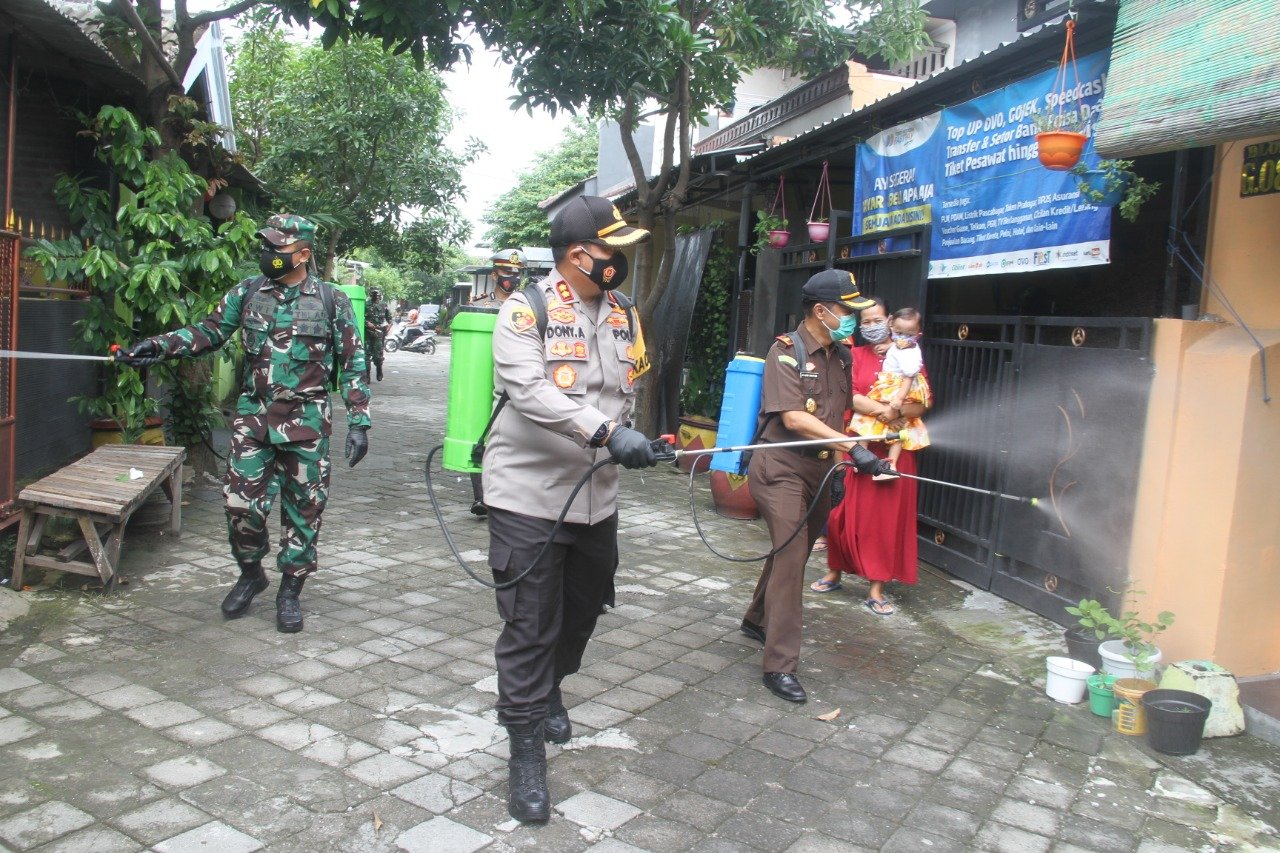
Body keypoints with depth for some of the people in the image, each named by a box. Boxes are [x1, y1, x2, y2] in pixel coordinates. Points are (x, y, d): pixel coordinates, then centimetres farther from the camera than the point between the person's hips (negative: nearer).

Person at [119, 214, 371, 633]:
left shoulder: (331, 300, -3)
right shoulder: (248, 292, 5)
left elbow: (353, 365, -1)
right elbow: (210, 330, 8)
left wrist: (358, 423, -5)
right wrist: (159, 346, -8)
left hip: (306, 423, -2)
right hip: (253, 417, 2)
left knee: (303, 510, 5)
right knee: (242, 502, 0)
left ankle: (290, 590, 21)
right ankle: (251, 573, 26)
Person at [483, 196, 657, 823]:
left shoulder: (624, 316, 9)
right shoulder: (526, 310, -12)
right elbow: (529, 390, -26)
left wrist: (627, 433, 3)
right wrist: (605, 431, -35)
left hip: (597, 495, 7)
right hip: (529, 493, -6)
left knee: (582, 608, 20)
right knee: (529, 625, -1)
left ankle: (547, 689, 47)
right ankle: (526, 751, 13)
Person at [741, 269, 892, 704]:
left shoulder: (839, 356, 10)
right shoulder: (786, 351, -13)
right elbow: (793, 418, -23)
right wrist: (853, 447, -27)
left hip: (819, 470, 8)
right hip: (781, 468, -8)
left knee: (792, 552, 18)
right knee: (791, 555, -13)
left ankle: (757, 620, 40)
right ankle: (781, 665, -10)